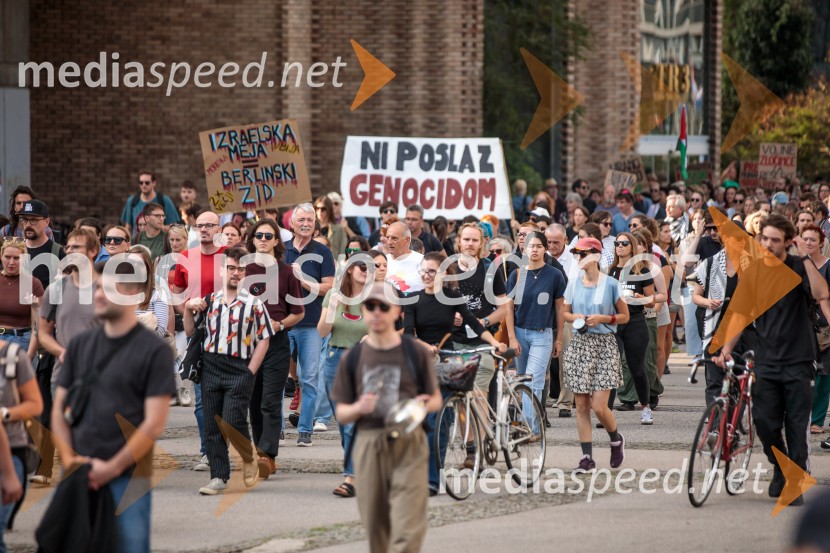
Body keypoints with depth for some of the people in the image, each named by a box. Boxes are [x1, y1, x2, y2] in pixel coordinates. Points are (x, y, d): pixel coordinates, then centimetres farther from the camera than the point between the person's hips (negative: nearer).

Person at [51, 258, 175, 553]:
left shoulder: (155, 351, -3)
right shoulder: (79, 346, 12)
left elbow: (154, 423, -9)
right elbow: (59, 409, 13)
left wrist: (112, 468, -12)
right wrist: (68, 458, -2)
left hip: (128, 477, -5)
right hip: (80, 478, 5)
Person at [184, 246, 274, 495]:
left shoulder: (253, 304, 0)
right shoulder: (209, 302, 10)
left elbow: (264, 339, 0)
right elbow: (190, 332, 17)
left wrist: (250, 371, -6)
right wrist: (188, 309, 0)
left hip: (239, 370, -4)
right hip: (211, 369, 4)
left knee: (232, 422, -13)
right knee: (212, 426, 3)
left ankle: (249, 459, 15)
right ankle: (218, 477, 8)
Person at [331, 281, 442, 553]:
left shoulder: (416, 353, 3)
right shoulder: (352, 359, 7)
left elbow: (436, 400, 11)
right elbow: (341, 414, 9)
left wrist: (424, 404, -13)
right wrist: (359, 408, -14)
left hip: (409, 445, -2)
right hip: (369, 446, 2)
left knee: (408, 529, -12)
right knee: (376, 527, 7)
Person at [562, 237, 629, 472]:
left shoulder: (610, 284, -4)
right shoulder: (574, 283, 6)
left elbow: (625, 316, 3)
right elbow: (565, 312, 18)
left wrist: (603, 318, -12)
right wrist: (575, 317, -4)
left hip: (604, 346, -4)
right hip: (579, 344, 4)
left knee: (599, 406, -10)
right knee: (581, 406, 2)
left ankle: (616, 440, 19)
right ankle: (587, 456, 7)